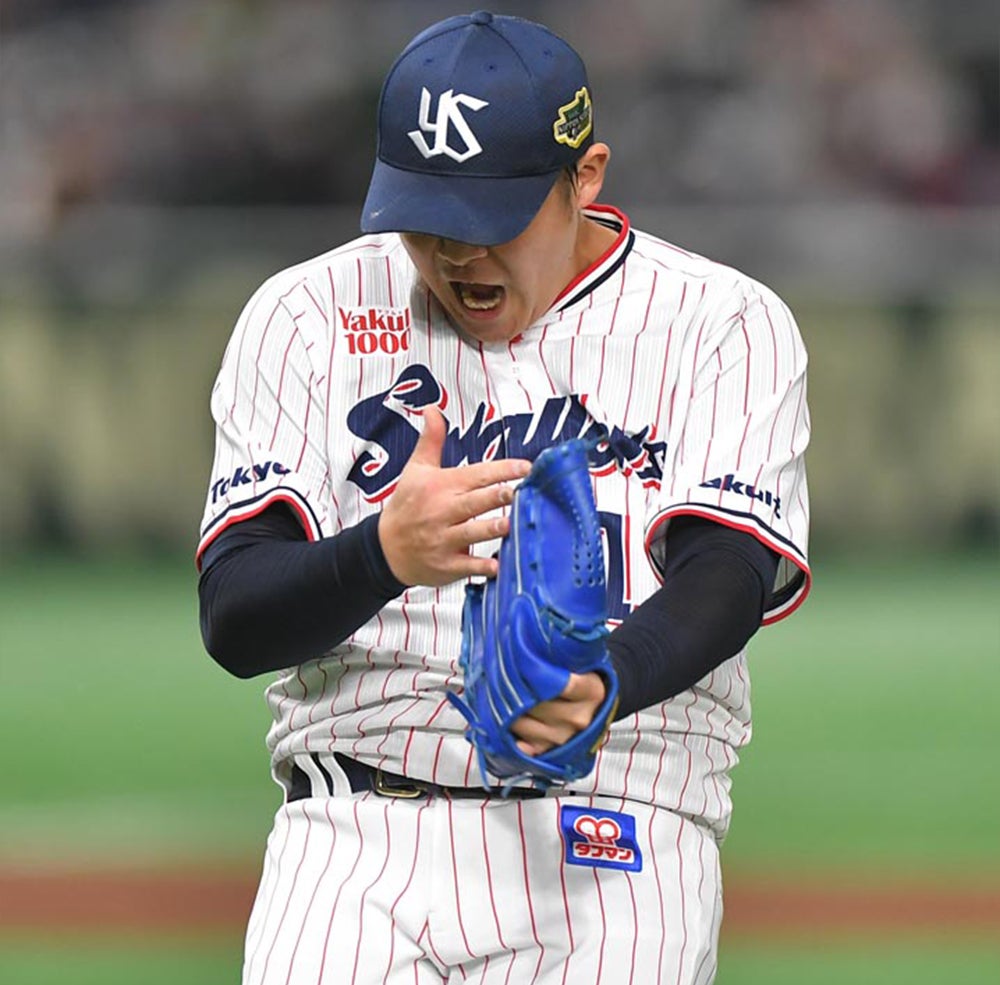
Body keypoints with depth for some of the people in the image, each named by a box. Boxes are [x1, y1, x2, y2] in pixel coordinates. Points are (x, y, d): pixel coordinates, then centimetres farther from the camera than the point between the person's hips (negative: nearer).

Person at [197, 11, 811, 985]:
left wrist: (606, 682, -30)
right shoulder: (306, 317, 9)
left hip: (615, 834, 0)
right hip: (358, 829, 0)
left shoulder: (725, 323, 7)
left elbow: (727, 574, -8)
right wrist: (385, 554, -23)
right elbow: (233, 621, -1)